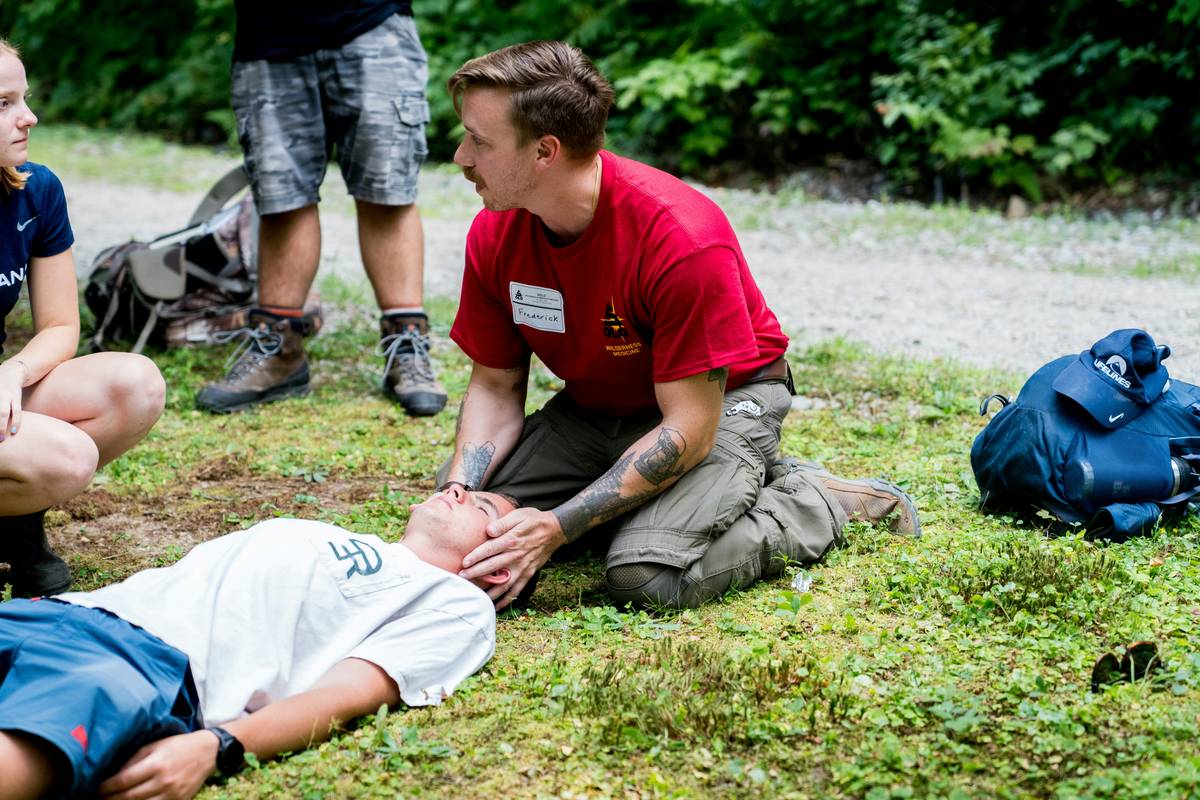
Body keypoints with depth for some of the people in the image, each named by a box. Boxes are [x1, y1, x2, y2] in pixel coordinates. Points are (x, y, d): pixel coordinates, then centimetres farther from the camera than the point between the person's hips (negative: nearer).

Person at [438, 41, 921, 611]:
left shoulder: (682, 239, -31)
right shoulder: (493, 235, -12)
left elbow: (688, 430, -29)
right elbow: (495, 385, -2)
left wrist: (557, 526, -34)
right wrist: (459, 487, -23)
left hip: (721, 401, -6)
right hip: (592, 409, 6)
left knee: (647, 576, -29)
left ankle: (822, 502, -4)